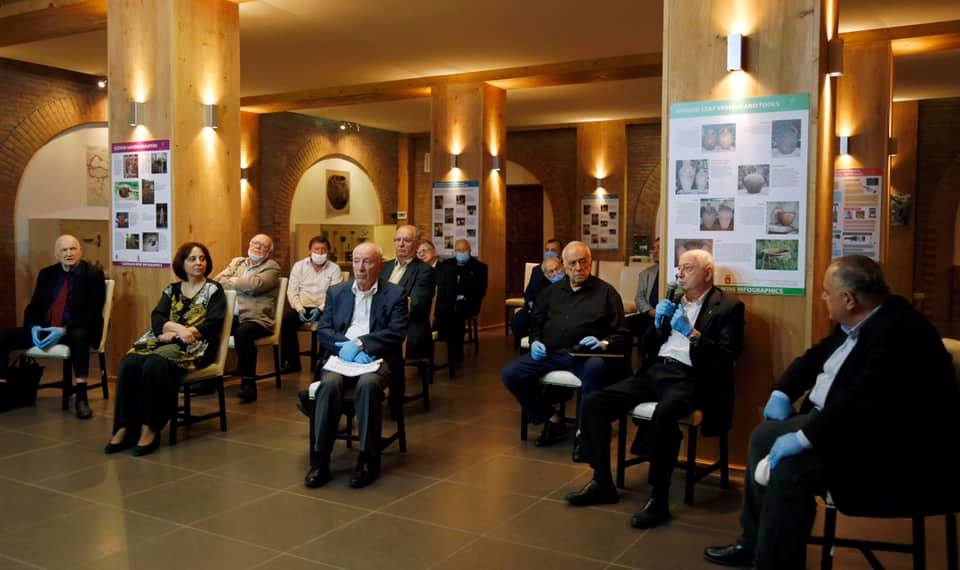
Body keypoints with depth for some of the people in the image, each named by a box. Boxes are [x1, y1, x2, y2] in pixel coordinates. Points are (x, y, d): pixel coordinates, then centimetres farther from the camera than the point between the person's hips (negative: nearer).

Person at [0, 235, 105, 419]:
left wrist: (64, 330, -23)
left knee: (78, 337, -40)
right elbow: (33, 307, 11)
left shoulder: (93, 274, -3)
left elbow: (93, 313, -11)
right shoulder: (46, 274, 13)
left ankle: (81, 396, -33)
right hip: (44, 328, 5)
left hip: (75, 330, -5)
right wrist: (34, 327, -12)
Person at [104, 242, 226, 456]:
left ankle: (150, 429, -27)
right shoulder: (172, 290, 20)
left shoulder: (213, 290, 7)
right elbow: (157, 318, 6)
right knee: (128, 364, -25)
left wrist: (176, 334, -12)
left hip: (194, 346, -5)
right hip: (164, 340, 5)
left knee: (155, 365, -34)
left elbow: (212, 324, -6)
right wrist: (179, 328, -15)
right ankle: (125, 427, -23)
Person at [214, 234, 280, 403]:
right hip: (231, 316, 5)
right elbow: (218, 281, 7)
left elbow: (255, 285, -15)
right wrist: (242, 285, -6)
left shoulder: (272, 267, 4)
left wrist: (233, 281, 0)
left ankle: (248, 383, -25)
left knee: (242, 333, -36)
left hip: (256, 318, -5)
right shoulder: (236, 262, 21)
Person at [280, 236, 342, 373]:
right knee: (286, 319, -27)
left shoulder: (334, 268, 5)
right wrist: (299, 308, -13)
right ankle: (292, 362, -13)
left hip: (324, 309, -2)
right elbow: (292, 291, 4)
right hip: (302, 307, 2)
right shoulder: (299, 266, 10)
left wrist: (320, 309, -19)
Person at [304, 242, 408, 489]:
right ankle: (319, 460, -24)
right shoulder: (336, 292, 17)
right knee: (329, 383, -30)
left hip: (377, 357, -2)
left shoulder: (395, 294, 7)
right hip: (342, 355, 3)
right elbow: (323, 330, 8)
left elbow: (396, 334, -5)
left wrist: (360, 343, -15)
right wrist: (344, 346, -12)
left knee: (367, 385, -35)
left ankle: (368, 460, -25)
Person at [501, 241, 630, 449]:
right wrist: (535, 342, 2)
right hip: (549, 353, 4)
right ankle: (551, 418, 2)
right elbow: (535, 324, 23)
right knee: (510, 374, -16)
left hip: (585, 354, -4)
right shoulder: (551, 291, 20)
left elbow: (622, 334, 2)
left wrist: (603, 343, -17)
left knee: (595, 369, -39)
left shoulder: (606, 292, 8)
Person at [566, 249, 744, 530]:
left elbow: (726, 357, -9)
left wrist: (691, 332, -15)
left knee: (664, 414, -39)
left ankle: (659, 499, -25)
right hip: (655, 371, 6)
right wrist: (658, 324, 2)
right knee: (593, 402, -11)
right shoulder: (674, 301, 21)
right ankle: (602, 482, 0)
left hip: (688, 378, -6)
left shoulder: (728, 307, 4)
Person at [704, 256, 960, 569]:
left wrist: (804, 438, -32)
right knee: (763, 436, 7)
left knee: (789, 468, -27)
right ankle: (754, 543, 15)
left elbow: (864, 402, -36)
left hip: (891, 450, -10)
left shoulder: (900, 331, -26)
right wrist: (782, 393, 3)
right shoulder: (857, 322, 5)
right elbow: (815, 356, 18)